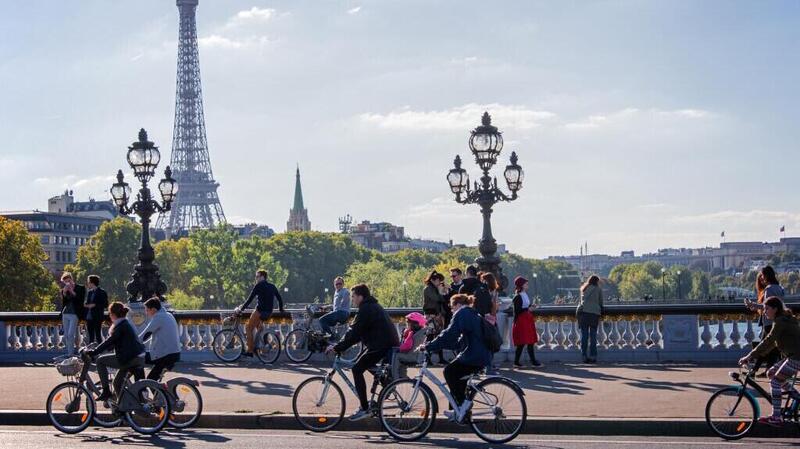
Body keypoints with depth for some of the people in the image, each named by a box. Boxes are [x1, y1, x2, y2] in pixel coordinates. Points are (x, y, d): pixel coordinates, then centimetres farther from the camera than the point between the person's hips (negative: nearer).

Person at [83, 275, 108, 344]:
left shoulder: (102, 292, -6)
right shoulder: (89, 292, 15)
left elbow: (106, 305, -9)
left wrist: (94, 305, -16)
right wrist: (86, 305, 0)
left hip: (97, 318, -7)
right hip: (89, 317, 7)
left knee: (98, 335, -5)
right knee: (90, 335, 10)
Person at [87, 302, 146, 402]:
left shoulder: (121, 326, -11)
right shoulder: (126, 324, 20)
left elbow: (109, 341, -19)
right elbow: (113, 341, 28)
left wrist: (93, 352, -18)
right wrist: (96, 350, 27)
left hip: (129, 359, -10)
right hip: (139, 359, 10)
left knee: (100, 361, -2)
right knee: (117, 382, 21)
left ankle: (106, 391, -2)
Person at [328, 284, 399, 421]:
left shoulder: (366, 310, -13)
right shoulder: (372, 306, 20)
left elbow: (354, 332, -18)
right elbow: (358, 332, 24)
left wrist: (337, 347, -12)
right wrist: (341, 345, 19)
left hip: (381, 346, -10)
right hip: (388, 342, 10)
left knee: (357, 369, -10)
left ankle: (364, 408, -12)